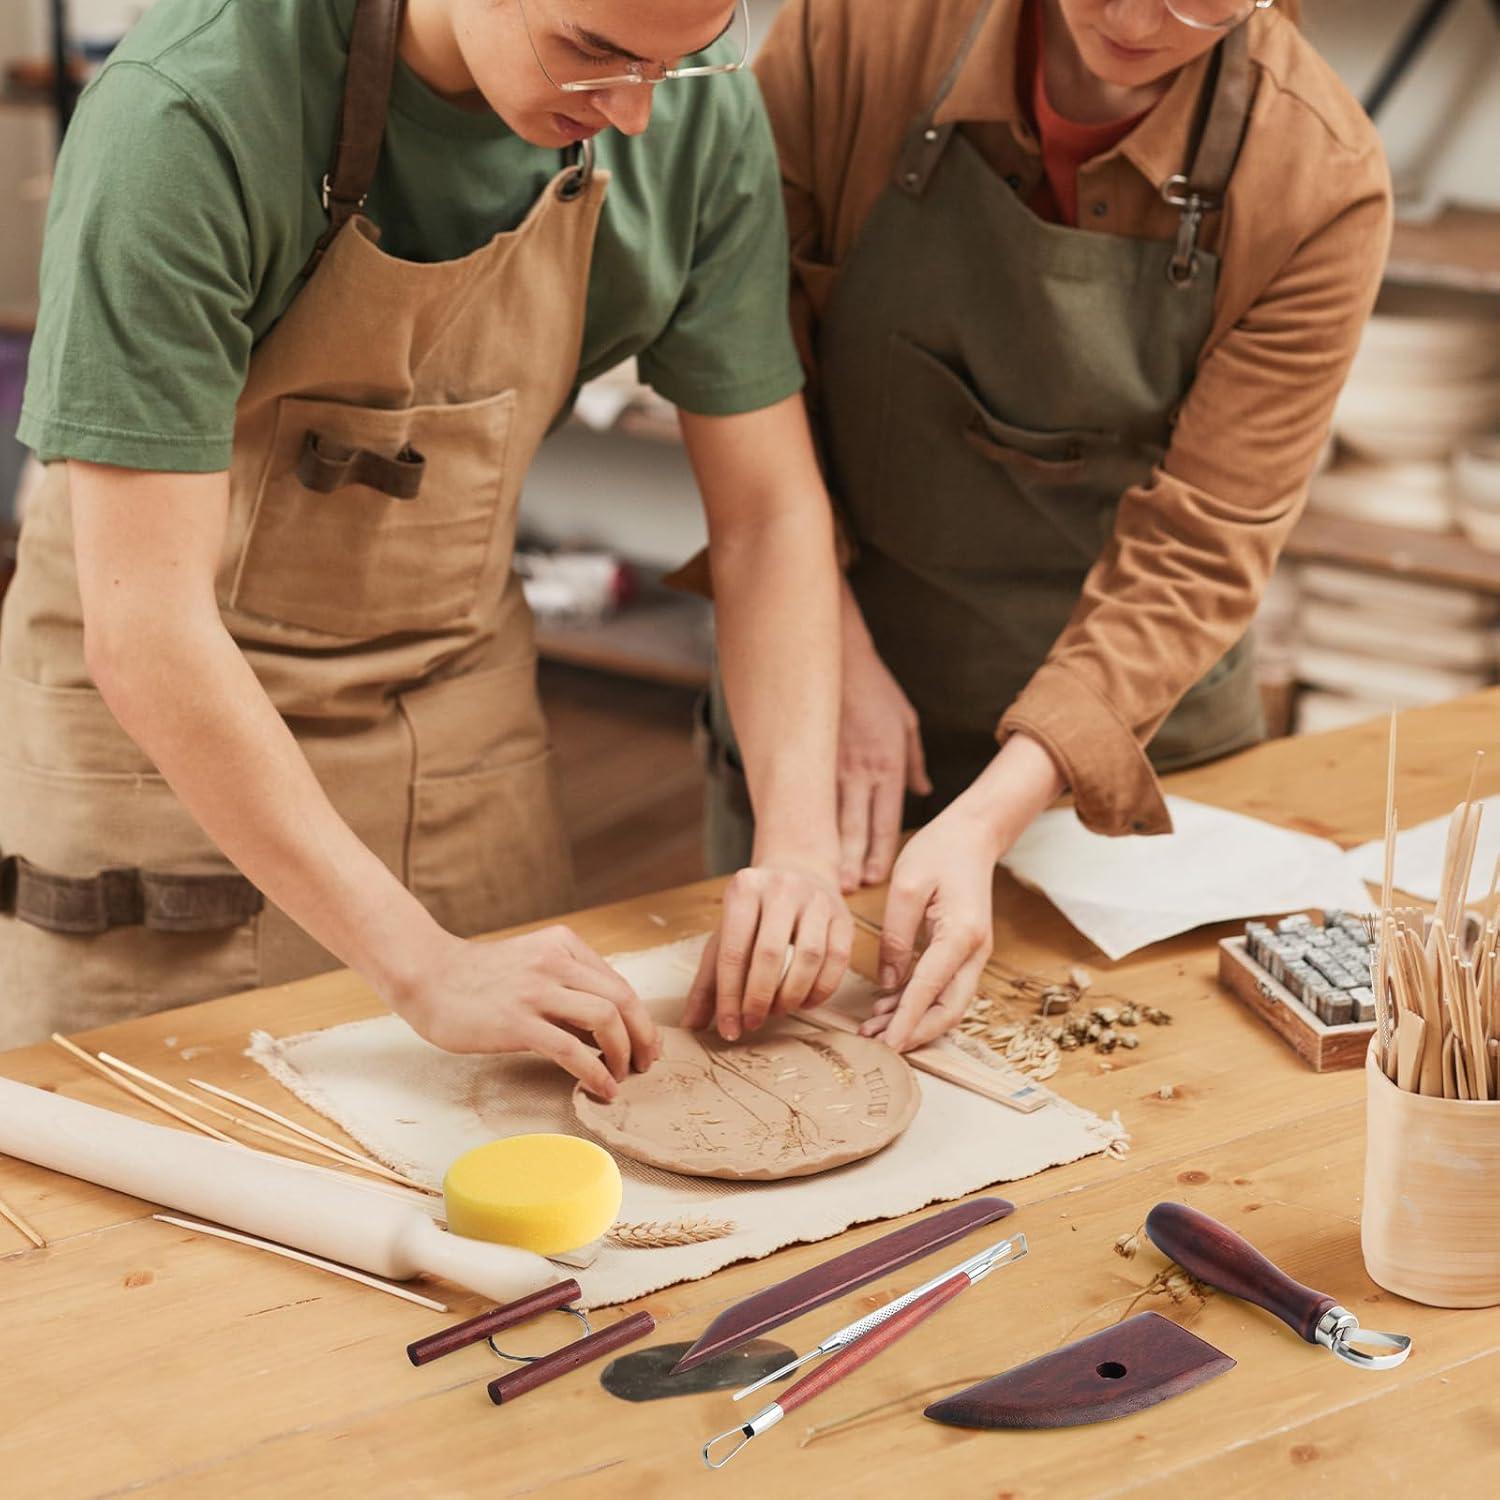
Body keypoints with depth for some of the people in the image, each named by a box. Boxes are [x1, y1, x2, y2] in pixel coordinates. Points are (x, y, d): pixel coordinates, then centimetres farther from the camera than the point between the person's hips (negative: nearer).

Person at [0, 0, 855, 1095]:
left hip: (463, 708, 4)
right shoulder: (191, 116, -28)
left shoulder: (700, 113, -12)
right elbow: (145, 629, -30)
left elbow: (769, 510, -4)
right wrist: (421, 965, -32)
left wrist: (801, 843, -19)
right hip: (166, 739, -4)